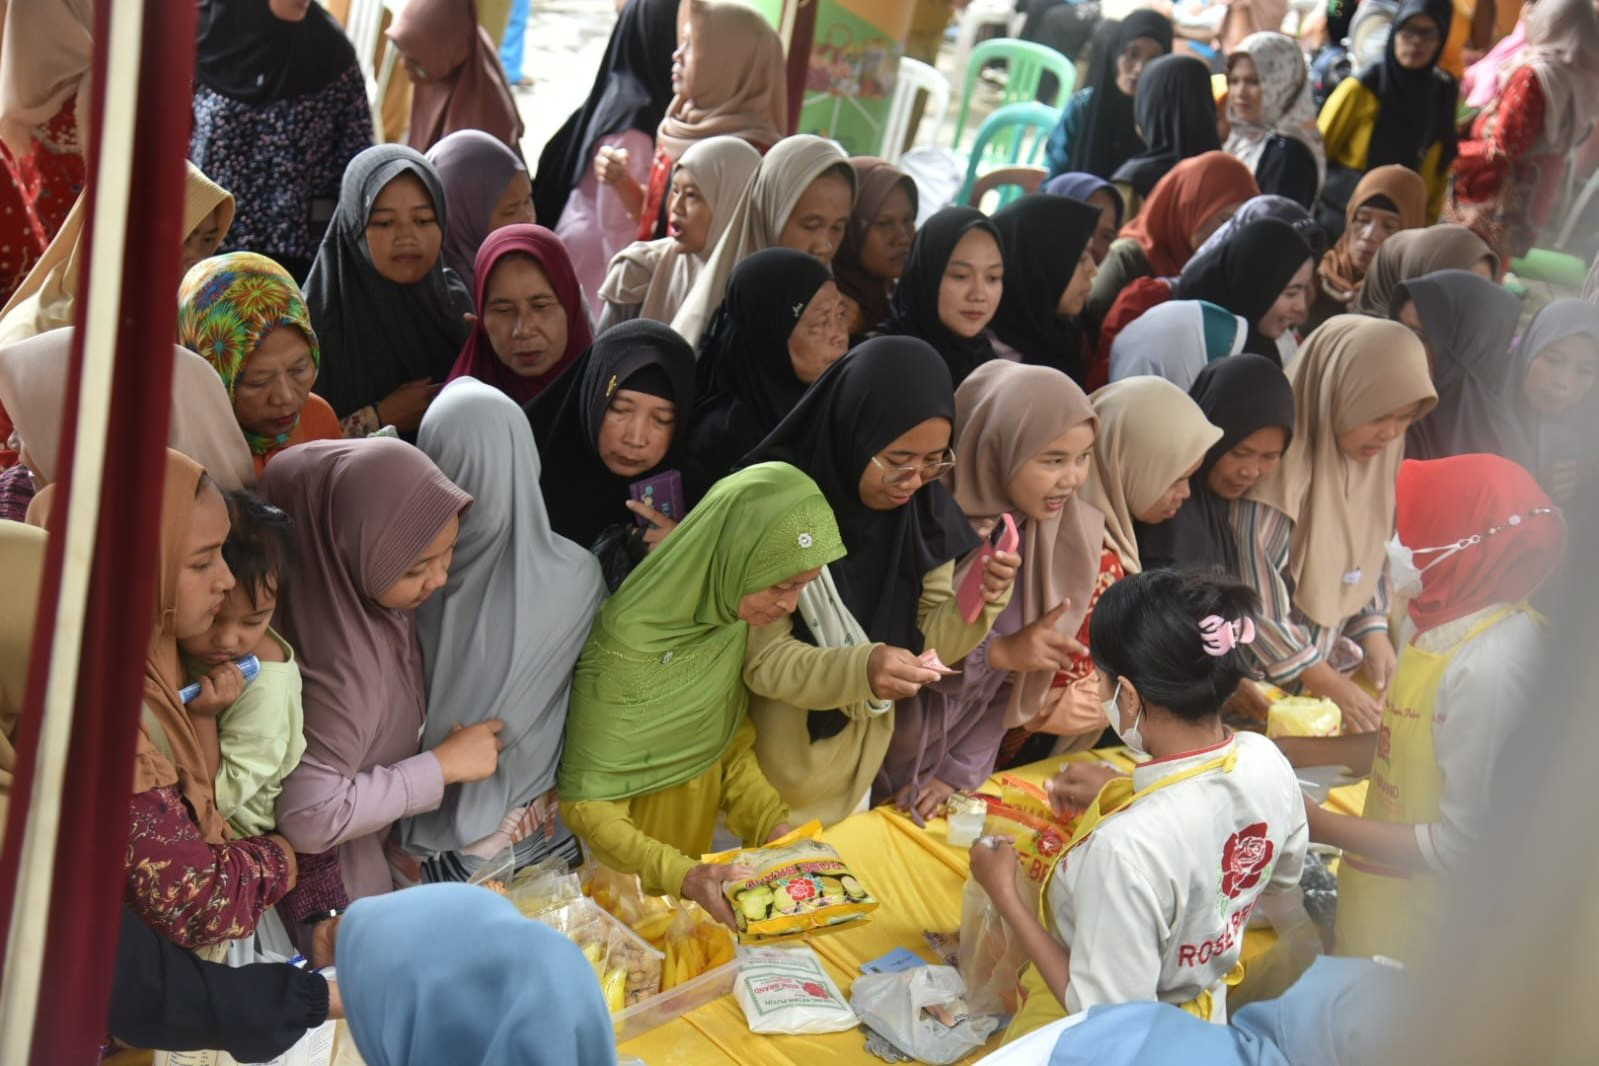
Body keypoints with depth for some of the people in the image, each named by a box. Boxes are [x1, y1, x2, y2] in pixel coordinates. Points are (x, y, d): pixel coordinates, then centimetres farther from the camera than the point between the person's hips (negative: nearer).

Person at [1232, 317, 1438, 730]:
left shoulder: (1378, 455, 0)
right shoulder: (1282, 459, -22)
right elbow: (1252, 590, -21)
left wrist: (1374, 630, -4)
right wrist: (1329, 685, -14)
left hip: (1339, 668, 6)